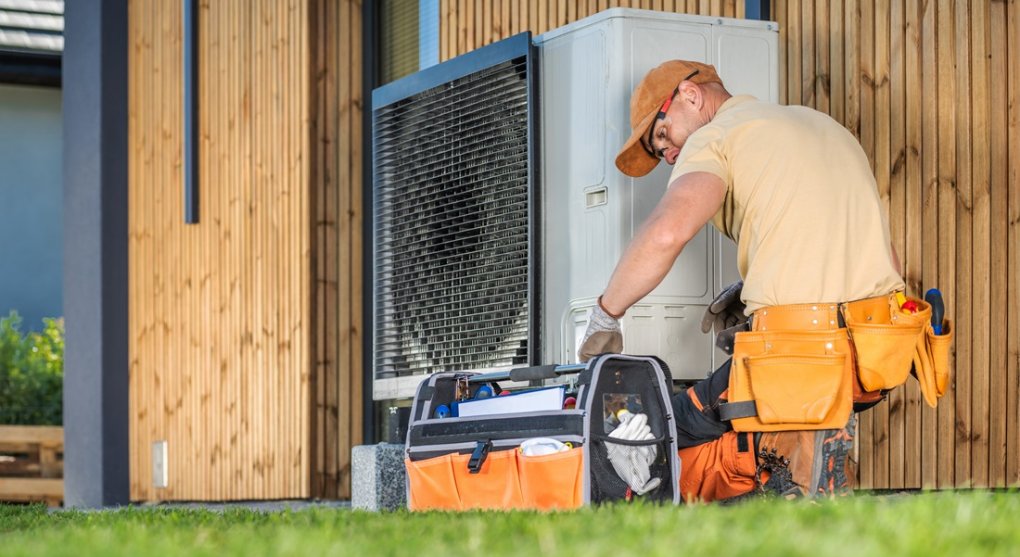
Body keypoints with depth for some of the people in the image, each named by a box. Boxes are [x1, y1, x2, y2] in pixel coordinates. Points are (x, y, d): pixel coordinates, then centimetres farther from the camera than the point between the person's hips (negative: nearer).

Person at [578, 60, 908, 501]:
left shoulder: (714, 138, 1)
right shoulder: (824, 126, 26)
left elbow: (666, 231, -19)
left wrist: (605, 315, -7)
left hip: (804, 355, -8)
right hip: (879, 349, 8)